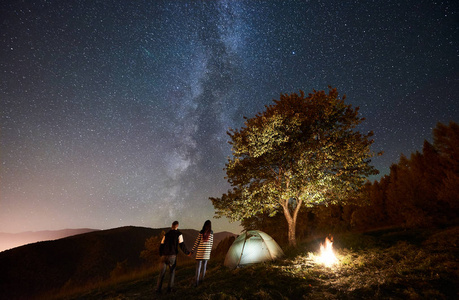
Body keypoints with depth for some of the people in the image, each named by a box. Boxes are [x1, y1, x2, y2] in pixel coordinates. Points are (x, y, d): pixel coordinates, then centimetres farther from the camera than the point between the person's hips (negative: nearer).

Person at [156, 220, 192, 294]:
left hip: (164, 256, 2)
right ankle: (169, 288, 11)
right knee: (172, 272, 15)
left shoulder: (166, 234, 11)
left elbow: (161, 246, 11)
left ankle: (158, 289, 5)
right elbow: (182, 245, -4)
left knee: (162, 273, 12)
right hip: (172, 256, -2)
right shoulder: (179, 234, 0)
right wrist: (187, 253, 7)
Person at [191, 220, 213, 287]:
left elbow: (196, 242, -6)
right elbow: (211, 243, 3)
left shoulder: (201, 233, -10)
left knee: (198, 266, 4)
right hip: (207, 251, 2)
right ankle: (201, 278, 30)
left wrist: (192, 250, 4)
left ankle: (196, 281, 1)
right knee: (204, 265, 18)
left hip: (200, 251, -2)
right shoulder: (211, 233, -4)